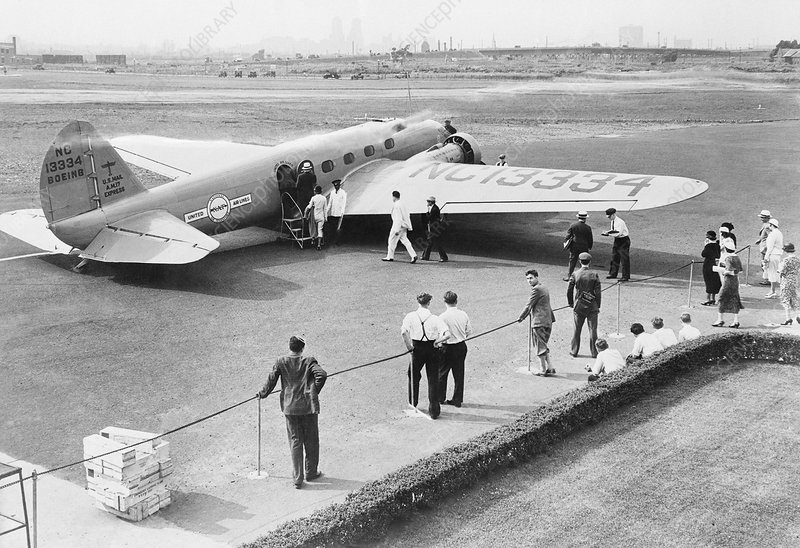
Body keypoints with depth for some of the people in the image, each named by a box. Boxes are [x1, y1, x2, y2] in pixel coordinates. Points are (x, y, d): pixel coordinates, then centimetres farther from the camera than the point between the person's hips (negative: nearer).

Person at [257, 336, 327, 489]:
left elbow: (271, 380, -2)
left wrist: (263, 394, 16)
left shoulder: (280, 362, -4)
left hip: (290, 408, 2)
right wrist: (315, 391, -5)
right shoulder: (309, 361, -9)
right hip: (309, 407, -2)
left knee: (295, 442, 9)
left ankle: (297, 478, 8)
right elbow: (322, 374, -21)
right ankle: (311, 472, 27)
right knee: (311, 441, 15)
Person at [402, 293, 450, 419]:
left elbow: (403, 331, -22)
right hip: (432, 349, 0)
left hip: (418, 348, 0)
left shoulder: (411, 316, -6)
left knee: (413, 376, 22)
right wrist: (437, 341, -2)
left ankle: (412, 403, 33)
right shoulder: (435, 319, -4)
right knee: (433, 379, 8)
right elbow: (447, 334, -15)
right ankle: (434, 411, 8)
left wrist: (409, 346, -12)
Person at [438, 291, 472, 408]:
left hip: (447, 347, -4)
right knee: (459, 374, 13)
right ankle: (458, 400, 19)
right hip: (461, 347, 4)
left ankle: (440, 398, 25)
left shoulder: (443, 317, -19)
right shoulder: (463, 314, -5)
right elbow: (469, 331, 4)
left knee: (442, 373, 14)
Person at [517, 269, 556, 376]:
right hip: (548, 322, 9)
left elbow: (529, 305, -10)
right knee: (543, 346, 17)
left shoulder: (536, 289, -13)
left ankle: (542, 370, 2)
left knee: (540, 346, -2)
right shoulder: (544, 288, 16)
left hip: (538, 322, -9)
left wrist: (520, 318, -1)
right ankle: (549, 367, 15)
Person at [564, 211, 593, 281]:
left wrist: (565, 242, 13)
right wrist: (590, 247, 13)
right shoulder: (588, 228, -9)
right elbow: (590, 239, -1)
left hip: (574, 247, 1)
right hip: (584, 247, -1)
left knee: (572, 262, 8)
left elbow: (568, 235, 0)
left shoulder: (572, 225, -6)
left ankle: (568, 276, 6)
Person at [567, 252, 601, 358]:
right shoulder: (594, 275, -8)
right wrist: (598, 306, 4)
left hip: (578, 306, 1)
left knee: (577, 329, 12)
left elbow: (569, 290, -2)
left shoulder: (575, 274, -6)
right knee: (593, 330, 6)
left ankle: (574, 351, 19)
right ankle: (594, 352, 9)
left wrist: (571, 303, 11)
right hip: (592, 306, -1)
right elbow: (598, 292, -6)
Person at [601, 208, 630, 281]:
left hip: (623, 240, -9)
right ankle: (613, 273, 26)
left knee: (624, 259, -4)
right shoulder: (612, 221, 5)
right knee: (614, 257, 15)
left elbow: (619, 234, -25)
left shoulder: (620, 222, -21)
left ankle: (625, 276, 2)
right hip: (617, 240, 9)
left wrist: (611, 235, -29)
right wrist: (607, 232, -2)